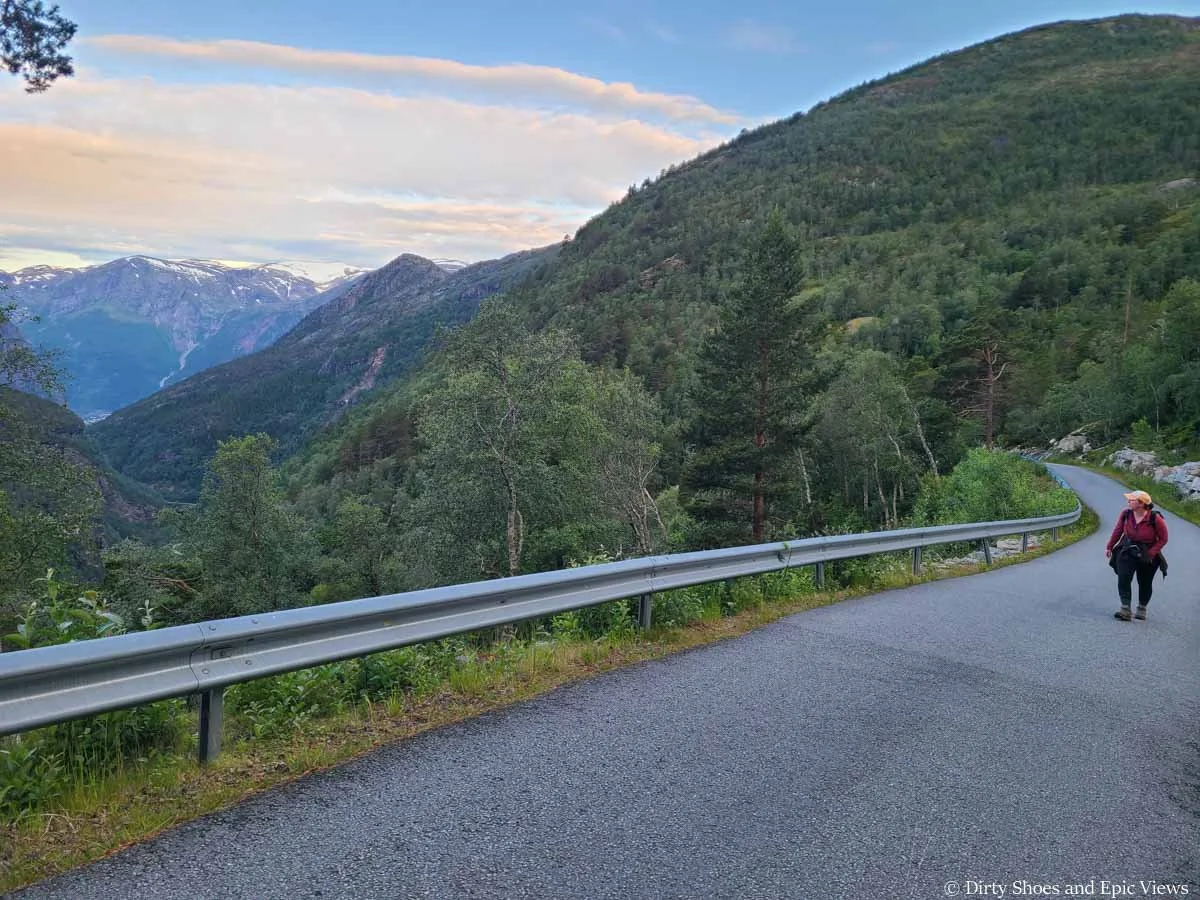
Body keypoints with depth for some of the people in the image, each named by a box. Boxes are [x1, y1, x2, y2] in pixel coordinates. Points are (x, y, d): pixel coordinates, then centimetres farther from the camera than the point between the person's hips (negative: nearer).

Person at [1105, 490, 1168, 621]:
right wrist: (1109, 547, 9)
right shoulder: (1126, 514, -10)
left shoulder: (1155, 518, -19)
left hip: (1147, 555, -2)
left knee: (1145, 583, 11)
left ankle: (1141, 610, 29)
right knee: (1123, 580, -11)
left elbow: (1163, 539, -9)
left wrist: (1150, 553, -17)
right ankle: (1125, 610, -13)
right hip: (1127, 552, 2)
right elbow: (1117, 531, 5)